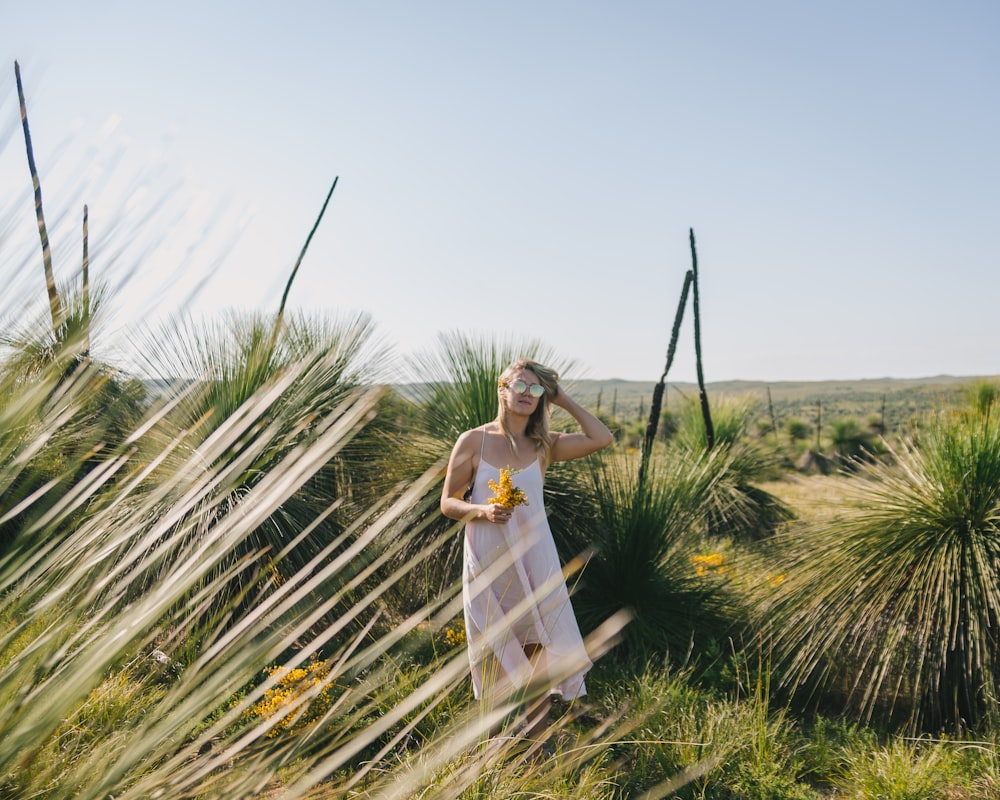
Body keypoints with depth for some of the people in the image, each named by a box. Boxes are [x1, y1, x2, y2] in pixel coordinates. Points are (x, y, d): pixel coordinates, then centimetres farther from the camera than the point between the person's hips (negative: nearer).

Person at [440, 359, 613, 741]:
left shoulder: (543, 446, 2)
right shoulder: (473, 441, -4)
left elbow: (601, 438, -7)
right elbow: (448, 502, -1)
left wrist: (563, 399, -3)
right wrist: (483, 511, -20)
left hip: (535, 564, 2)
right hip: (488, 567, -2)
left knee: (541, 656, 5)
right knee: (493, 662, 8)